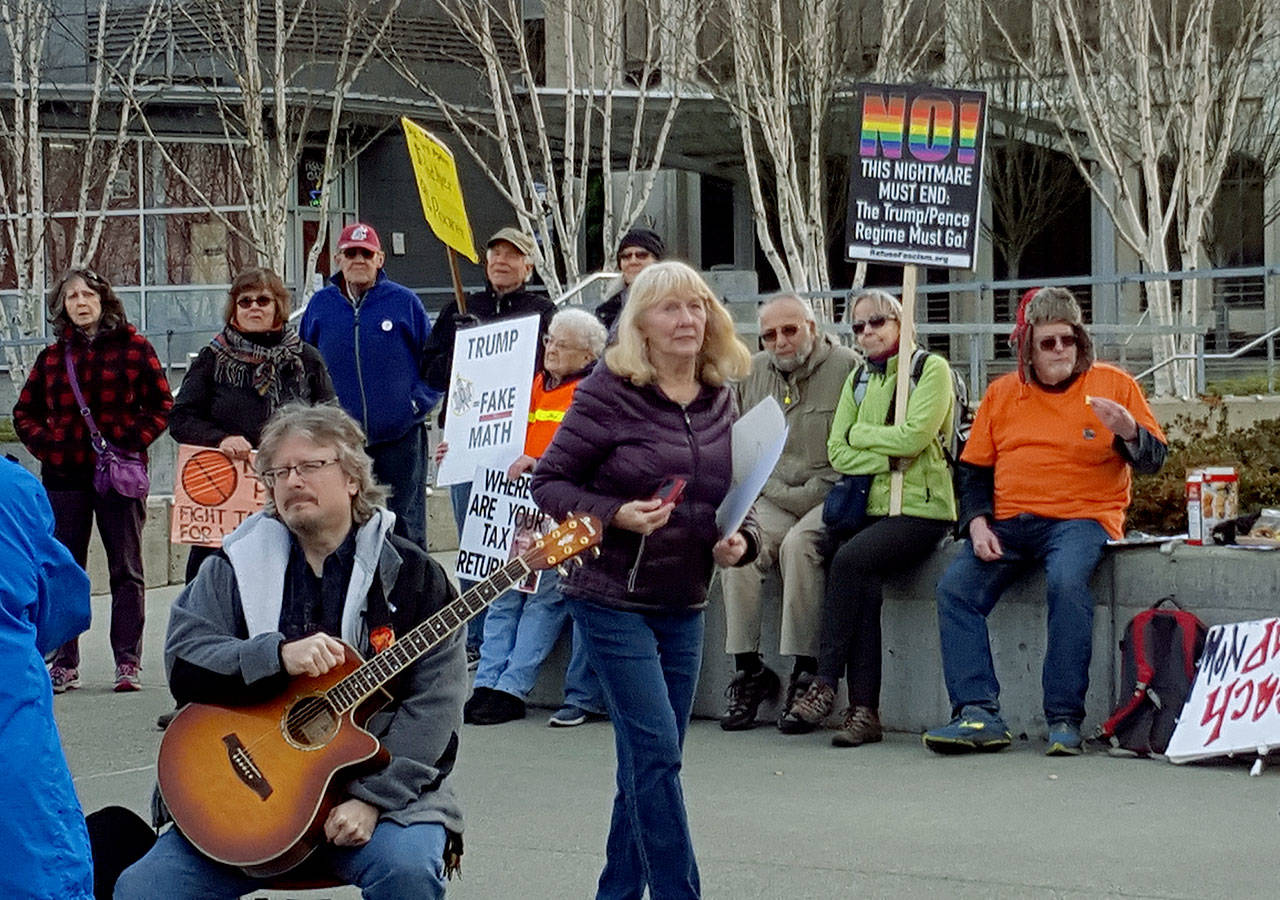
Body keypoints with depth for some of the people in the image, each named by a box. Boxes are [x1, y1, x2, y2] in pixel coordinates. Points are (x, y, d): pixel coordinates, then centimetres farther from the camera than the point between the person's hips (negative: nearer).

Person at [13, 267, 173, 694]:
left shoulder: (134, 348, 1)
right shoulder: (52, 356, 10)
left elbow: (161, 404, 0)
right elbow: (25, 412, 15)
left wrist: (131, 442, -11)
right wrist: (45, 445, -1)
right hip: (64, 476, 3)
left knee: (126, 570, 2)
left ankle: (128, 662, 6)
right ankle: (64, 663, 10)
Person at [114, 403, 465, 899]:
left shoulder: (409, 574, 3)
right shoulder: (232, 569, 9)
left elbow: (432, 704, -5)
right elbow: (182, 664, -4)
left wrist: (372, 797, -17)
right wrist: (279, 655, -20)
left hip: (376, 788, -2)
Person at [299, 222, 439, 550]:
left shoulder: (404, 302, 0)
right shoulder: (320, 305, 6)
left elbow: (434, 362, 6)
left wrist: (419, 402, -5)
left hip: (400, 439, -2)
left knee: (403, 524, 1)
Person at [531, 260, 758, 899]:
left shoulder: (720, 398, 7)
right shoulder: (608, 393, -10)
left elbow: (736, 492, 18)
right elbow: (549, 482, -7)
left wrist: (739, 541, -2)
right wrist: (614, 516, -22)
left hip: (684, 606, 6)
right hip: (613, 600, -6)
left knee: (648, 761, 12)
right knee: (656, 752, -11)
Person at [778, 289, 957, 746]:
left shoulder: (931, 369, 1)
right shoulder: (859, 378, 20)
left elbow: (913, 437, -13)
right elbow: (838, 452, 9)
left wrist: (861, 435, 0)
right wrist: (888, 457, -7)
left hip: (921, 507, -5)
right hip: (870, 503, 5)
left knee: (849, 559, -29)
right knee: (864, 585, -23)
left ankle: (825, 686, -23)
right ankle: (864, 710, -26)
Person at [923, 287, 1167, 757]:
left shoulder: (1113, 384, 6)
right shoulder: (1002, 393, 15)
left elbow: (1154, 459, 4)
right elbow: (974, 467, 16)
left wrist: (1129, 432, -18)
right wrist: (977, 523, -1)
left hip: (1081, 516, -4)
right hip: (1009, 522, 4)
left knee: (1067, 582, -35)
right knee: (955, 588, -19)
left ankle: (1064, 719, -28)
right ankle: (978, 715, -22)